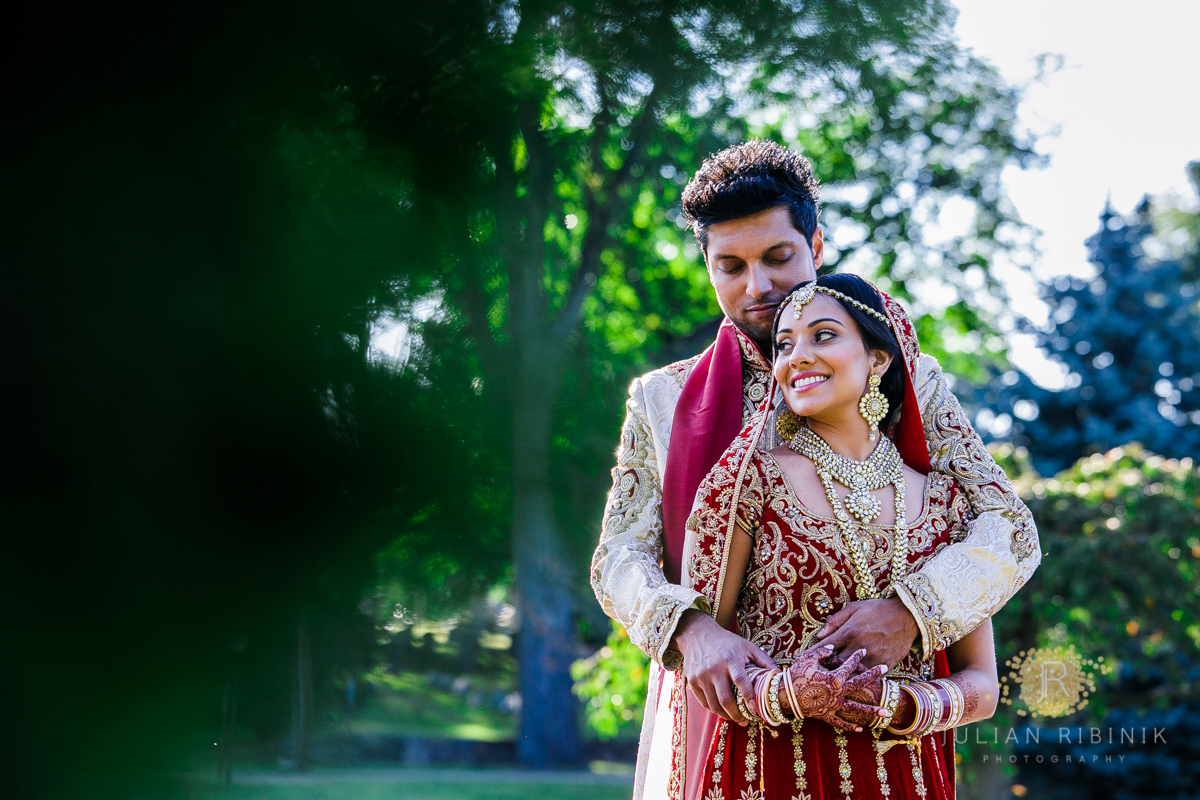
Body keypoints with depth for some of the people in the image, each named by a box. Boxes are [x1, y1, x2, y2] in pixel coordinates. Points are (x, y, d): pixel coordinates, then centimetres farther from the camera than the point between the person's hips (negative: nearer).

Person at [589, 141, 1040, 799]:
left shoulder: (907, 385, 5)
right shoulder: (662, 400, 9)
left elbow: (1009, 531, -3)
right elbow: (620, 554, 1)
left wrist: (909, 611, -22)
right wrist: (690, 631, -21)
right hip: (714, 712, 1)